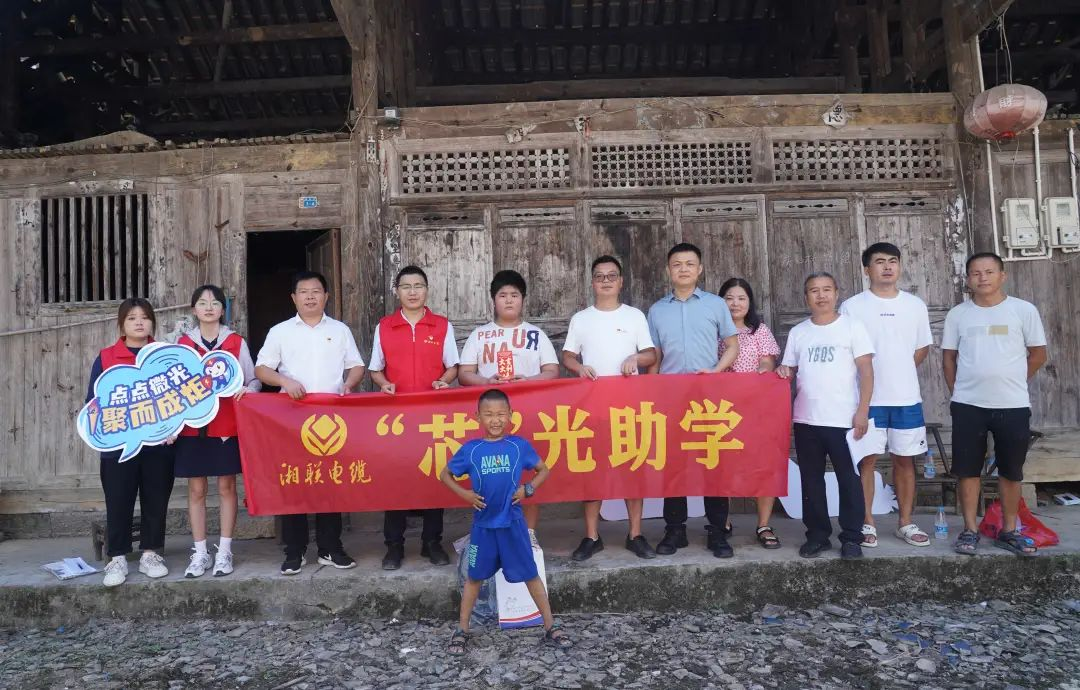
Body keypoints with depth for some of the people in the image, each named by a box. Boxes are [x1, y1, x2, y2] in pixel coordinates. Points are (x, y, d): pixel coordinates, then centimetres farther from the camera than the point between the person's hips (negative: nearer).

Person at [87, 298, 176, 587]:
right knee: (118, 503, 3)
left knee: (156, 500, 7)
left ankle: (150, 554, 19)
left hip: (158, 443, 1)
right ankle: (117, 558, 15)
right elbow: (93, 401, 2)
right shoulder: (105, 358, 5)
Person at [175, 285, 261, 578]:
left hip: (227, 426, -1)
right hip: (193, 426, 1)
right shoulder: (182, 344, 7)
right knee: (196, 489, 5)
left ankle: (224, 552, 13)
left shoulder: (237, 342, 4)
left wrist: (246, 390, -17)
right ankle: (200, 553, 16)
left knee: (226, 487, 4)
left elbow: (254, 380, 6)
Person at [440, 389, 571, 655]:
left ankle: (550, 627, 19)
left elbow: (543, 470, 8)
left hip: (513, 522, 0)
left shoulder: (519, 445, -5)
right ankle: (462, 630, 25)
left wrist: (528, 489, -8)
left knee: (530, 574, 7)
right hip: (483, 524, 0)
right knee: (475, 576, 13)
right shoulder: (471, 449, -5)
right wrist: (464, 494, -6)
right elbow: (445, 474, 7)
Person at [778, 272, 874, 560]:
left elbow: (866, 371, -5)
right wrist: (783, 371, -8)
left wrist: (862, 411, -12)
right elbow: (790, 370, 17)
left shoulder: (852, 327, -1)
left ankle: (851, 538, 15)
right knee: (811, 480, 11)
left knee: (849, 480, 4)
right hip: (805, 420, 4)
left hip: (843, 419, -4)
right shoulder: (798, 332, 10)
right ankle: (817, 535, 22)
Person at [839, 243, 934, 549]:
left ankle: (906, 523, 20)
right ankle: (867, 523, 11)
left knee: (905, 458, 9)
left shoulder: (915, 305, 7)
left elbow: (922, 348, 16)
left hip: (907, 397, 3)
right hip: (867, 398, -3)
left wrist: (899, 374, 8)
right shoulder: (852, 307, -4)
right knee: (866, 459, 0)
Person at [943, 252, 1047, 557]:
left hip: (1013, 406, 0)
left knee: (1011, 472, 10)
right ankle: (970, 530, 16)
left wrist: (1010, 383, 8)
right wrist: (957, 392, 5)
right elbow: (948, 356, 9)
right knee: (968, 470, 5)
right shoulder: (957, 314, 3)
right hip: (967, 406, 1)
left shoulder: (1024, 310, -2)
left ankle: (1009, 531, 23)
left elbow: (1038, 354, 5)